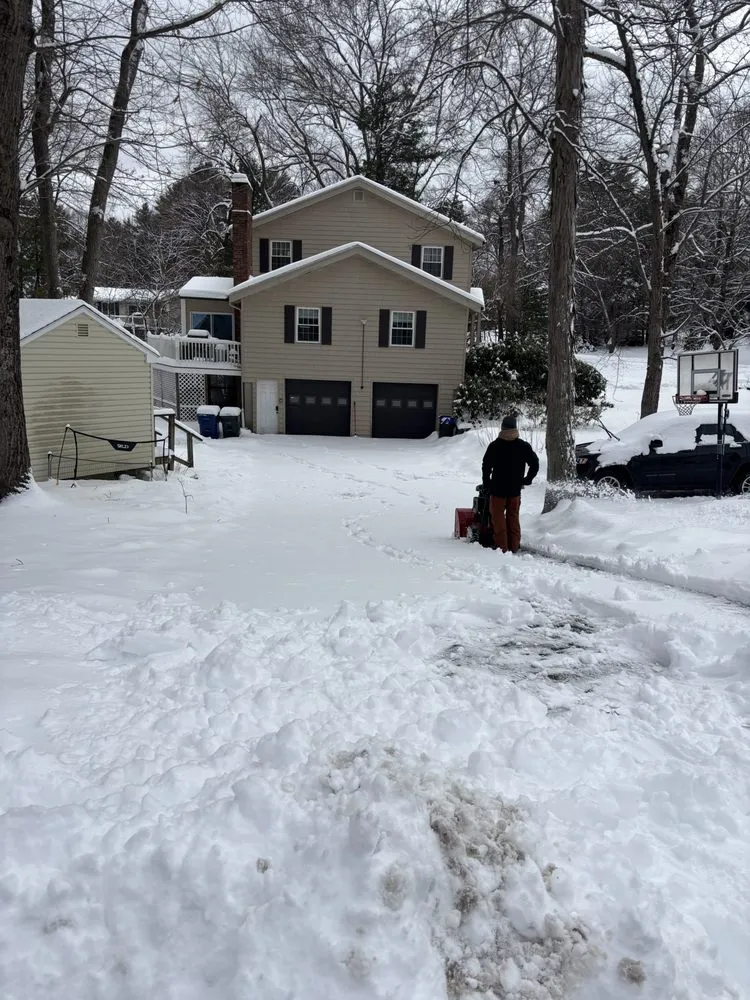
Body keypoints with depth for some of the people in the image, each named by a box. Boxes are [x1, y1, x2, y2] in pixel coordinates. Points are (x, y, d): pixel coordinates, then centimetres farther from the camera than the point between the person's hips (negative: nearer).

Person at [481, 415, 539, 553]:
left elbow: (486, 466, -6)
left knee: (498, 517, 5)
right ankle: (514, 546, 16)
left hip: (498, 489, -3)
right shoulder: (524, 446, -2)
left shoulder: (494, 446, -8)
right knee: (513, 517, 13)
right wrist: (526, 480, 10)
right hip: (515, 489, 3)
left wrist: (486, 484, 5)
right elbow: (535, 464, 0)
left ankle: (501, 546, 2)